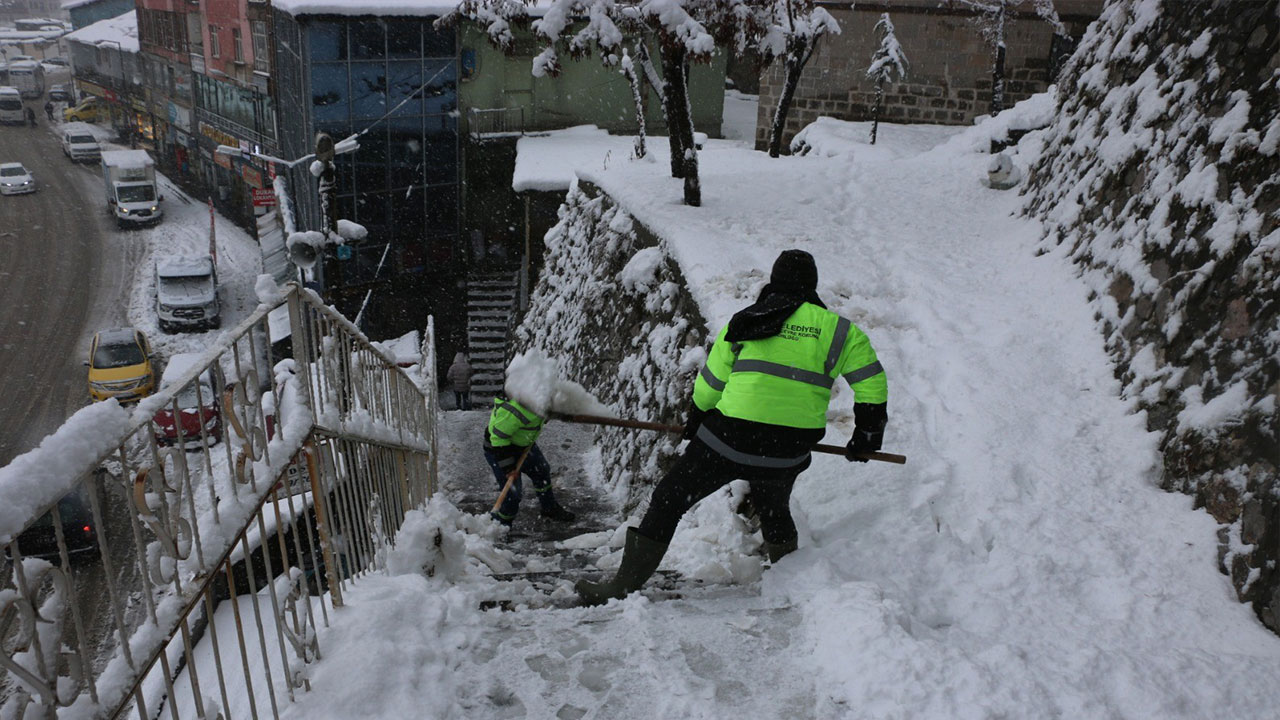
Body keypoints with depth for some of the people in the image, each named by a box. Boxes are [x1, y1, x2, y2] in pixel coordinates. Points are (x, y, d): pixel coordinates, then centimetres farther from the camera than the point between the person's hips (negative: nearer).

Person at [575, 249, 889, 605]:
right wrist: (866, 436, 17)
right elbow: (871, 383, 5)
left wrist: (694, 423, 25)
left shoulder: (743, 323, 6)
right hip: (788, 452, 2)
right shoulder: (838, 329, 6)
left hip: (730, 437, -2)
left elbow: (709, 385, 9)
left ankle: (625, 584, 10)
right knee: (774, 510, 31)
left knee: (668, 500, 10)